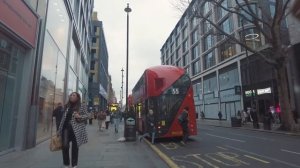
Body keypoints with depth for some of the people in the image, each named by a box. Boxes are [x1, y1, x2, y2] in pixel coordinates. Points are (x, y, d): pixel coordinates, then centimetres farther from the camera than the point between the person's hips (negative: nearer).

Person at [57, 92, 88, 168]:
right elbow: (63, 118, 14)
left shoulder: (81, 107, -2)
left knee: (75, 147, 5)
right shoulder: (67, 106, 10)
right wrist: (59, 129, 13)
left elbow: (86, 116, 1)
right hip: (66, 128, 3)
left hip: (76, 129, -3)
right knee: (65, 146, -1)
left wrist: (79, 116, -19)